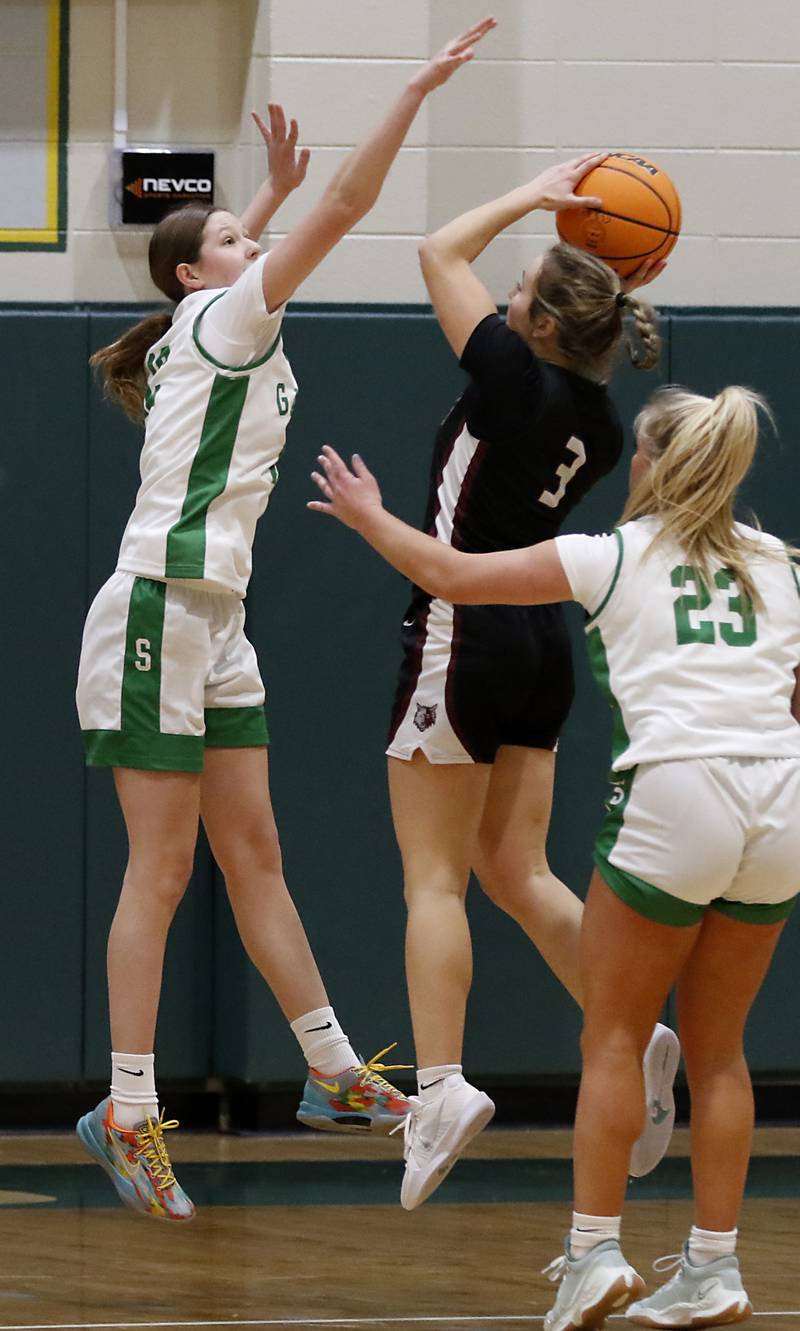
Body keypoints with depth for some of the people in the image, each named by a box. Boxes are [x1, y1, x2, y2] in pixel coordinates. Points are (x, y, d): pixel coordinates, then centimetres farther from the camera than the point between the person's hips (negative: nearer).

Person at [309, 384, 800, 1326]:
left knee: (613, 1035, 9)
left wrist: (369, 517, 28)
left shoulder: (618, 557, 7)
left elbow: (454, 576, 13)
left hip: (677, 793, -4)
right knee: (717, 1047, 14)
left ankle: (594, 1251, 1)